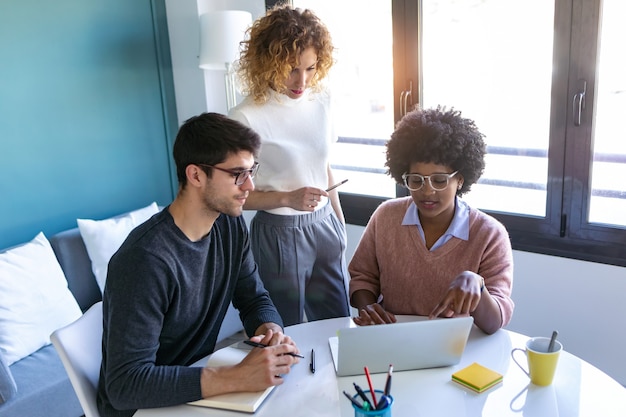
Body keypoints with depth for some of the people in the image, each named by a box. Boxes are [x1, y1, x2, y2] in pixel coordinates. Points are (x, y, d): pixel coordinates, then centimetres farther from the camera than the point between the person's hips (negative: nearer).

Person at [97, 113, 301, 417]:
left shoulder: (231, 226, -5)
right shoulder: (146, 259, -29)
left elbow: (255, 299, 4)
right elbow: (125, 384, -30)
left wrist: (270, 328, -19)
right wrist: (236, 378, -37)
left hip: (200, 379, 6)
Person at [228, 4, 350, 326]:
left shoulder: (321, 101, -1)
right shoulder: (246, 117, -18)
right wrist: (287, 198, -22)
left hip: (324, 224, 5)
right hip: (280, 232, -5)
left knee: (338, 323, 18)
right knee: (287, 332, 14)